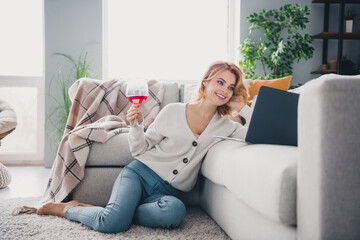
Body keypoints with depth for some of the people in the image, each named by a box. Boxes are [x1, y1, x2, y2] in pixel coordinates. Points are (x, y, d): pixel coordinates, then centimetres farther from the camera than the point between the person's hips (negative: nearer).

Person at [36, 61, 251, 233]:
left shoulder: (223, 125, 11)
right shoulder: (173, 111, 2)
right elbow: (141, 149, 6)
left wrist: (241, 108, -5)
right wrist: (136, 125, -13)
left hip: (167, 192, 3)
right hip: (140, 174, -2)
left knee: (176, 211, -37)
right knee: (113, 223, -32)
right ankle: (68, 208, -1)